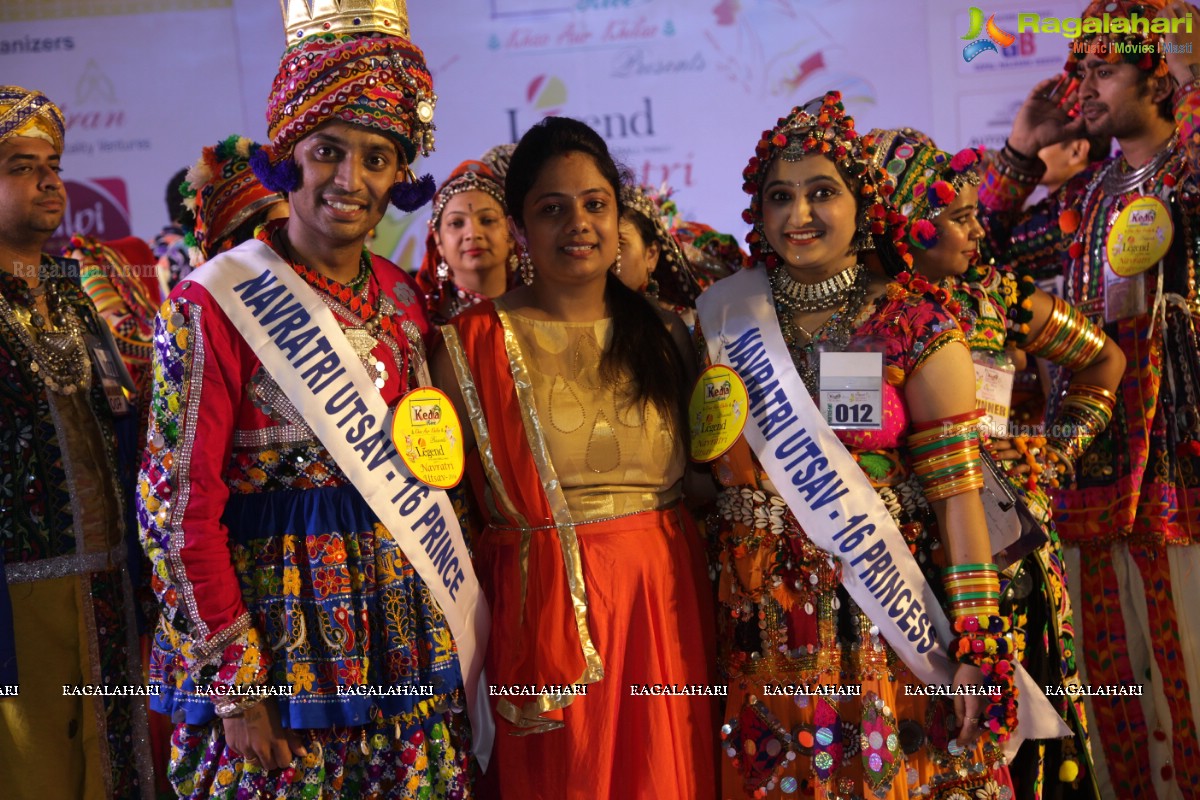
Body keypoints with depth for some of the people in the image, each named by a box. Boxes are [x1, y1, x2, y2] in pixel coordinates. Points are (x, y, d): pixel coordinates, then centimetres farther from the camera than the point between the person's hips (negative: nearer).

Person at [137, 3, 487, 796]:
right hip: (277, 613, -5)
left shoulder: (404, 298, 8)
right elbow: (180, 504, -12)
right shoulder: (215, 303, -10)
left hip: (405, 628, 5)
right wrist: (234, 684, -14)